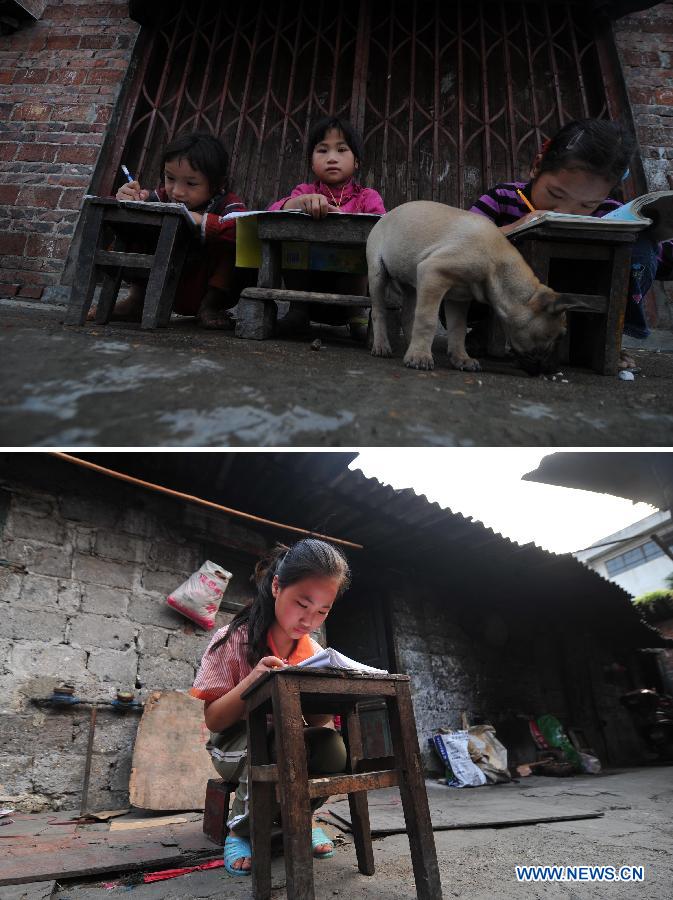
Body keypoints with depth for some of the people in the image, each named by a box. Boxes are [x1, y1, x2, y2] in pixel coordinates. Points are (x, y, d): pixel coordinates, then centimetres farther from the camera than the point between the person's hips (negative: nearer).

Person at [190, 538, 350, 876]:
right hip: (235, 747, -3)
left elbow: (318, 719, -4)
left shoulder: (315, 652, -2)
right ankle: (242, 829, -7)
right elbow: (214, 720, -16)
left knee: (332, 747, -30)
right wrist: (253, 680, -36)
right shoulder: (234, 640, -16)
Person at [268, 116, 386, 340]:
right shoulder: (305, 192, 10)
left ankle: (357, 313, -11)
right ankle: (298, 308, -11)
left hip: (350, 282, -1)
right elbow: (272, 211, -10)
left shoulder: (367, 197, 7)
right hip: (306, 279, 2)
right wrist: (301, 201, -32)